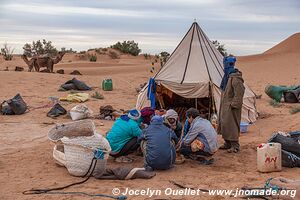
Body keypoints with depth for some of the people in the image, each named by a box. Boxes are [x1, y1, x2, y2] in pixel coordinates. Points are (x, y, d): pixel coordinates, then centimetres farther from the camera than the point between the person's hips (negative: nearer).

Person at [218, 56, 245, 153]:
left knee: (231, 125, -7)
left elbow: (239, 94, -22)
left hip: (231, 107, -10)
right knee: (224, 123, 16)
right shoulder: (227, 76, 11)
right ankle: (227, 143, 27)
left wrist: (234, 105, -21)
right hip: (225, 106, 10)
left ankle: (235, 146, 1)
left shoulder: (235, 78, -20)